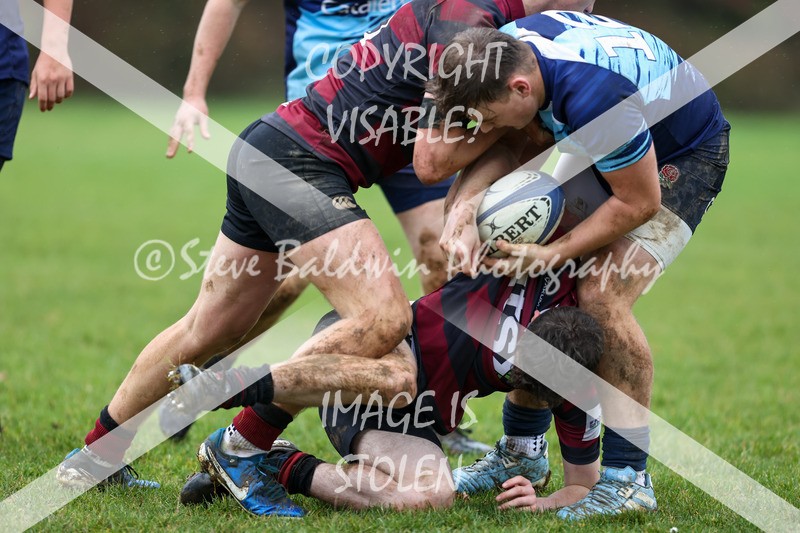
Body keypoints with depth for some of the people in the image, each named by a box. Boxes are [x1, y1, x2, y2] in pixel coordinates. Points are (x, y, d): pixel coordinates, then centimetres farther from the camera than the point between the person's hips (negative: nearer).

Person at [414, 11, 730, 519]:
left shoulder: (593, 94, -40)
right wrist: (467, 203, -24)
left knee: (602, 295, -23)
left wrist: (553, 254, -23)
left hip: (684, 158, -8)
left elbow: (640, 202, -28)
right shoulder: (503, 49, -18)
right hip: (599, 155, 8)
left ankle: (629, 479, -13)